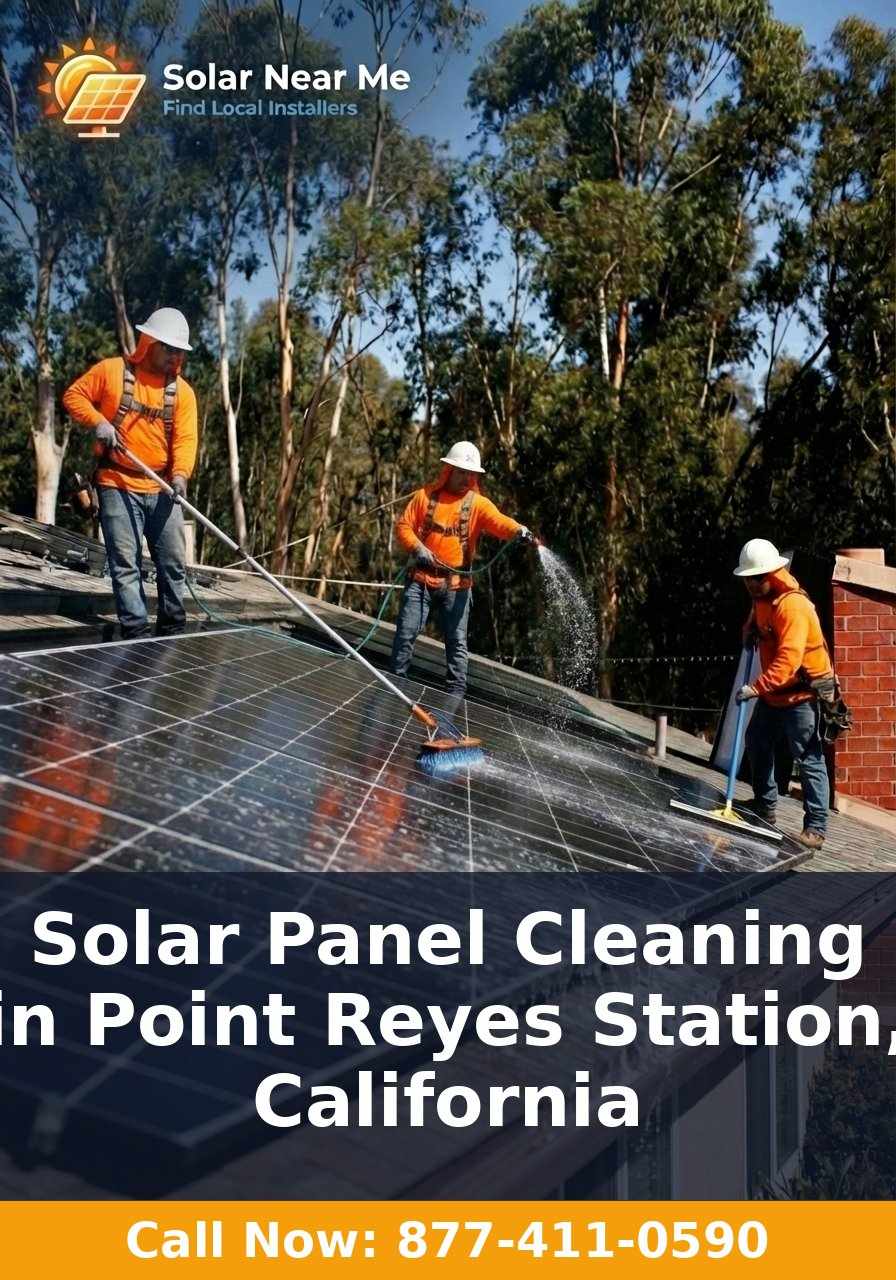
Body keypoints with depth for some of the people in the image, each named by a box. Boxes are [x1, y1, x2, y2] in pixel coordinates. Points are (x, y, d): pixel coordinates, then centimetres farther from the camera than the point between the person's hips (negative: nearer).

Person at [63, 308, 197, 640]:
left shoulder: (182, 391, 5)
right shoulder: (111, 370, -1)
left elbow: (185, 439, -4)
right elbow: (74, 395, 5)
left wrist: (180, 473, -22)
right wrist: (97, 422, -13)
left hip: (162, 491, 3)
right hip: (118, 487, -3)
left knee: (173, 563, 6)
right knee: (125, 565, -4)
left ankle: (172, 630, 19)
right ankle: (136, 634, -1)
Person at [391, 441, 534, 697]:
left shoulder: (478, 503, 0)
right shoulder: (426, 495, 4)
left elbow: (498, 521, -18)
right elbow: (403, 524, 4)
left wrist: (518, 530, -39)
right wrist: (417, 547, -13)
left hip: (456, 584, 0)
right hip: (422, 579, 1)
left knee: (456, 640, 1)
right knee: (406, 632, 4)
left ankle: (456, 693, 8)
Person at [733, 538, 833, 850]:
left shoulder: (793, 605, -25)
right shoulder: (761, 598, 5)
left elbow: (788, 659, -34)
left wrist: (756, 688, -41)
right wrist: (750, 630, 5)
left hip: (802, 693, -10)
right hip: (773, 693, 10)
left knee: (809, 759, -9)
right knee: (757, 744, 20)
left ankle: (816, 827, -7)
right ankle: (764, 806, 37)